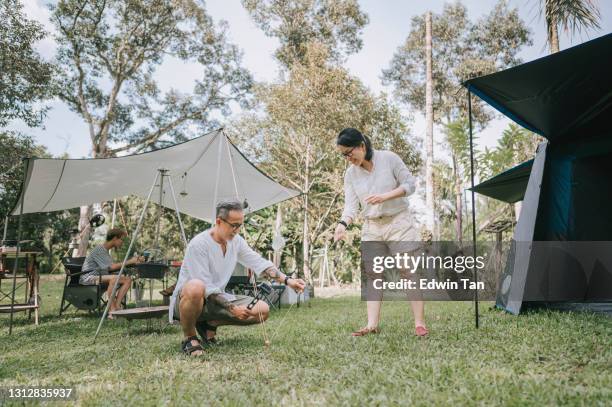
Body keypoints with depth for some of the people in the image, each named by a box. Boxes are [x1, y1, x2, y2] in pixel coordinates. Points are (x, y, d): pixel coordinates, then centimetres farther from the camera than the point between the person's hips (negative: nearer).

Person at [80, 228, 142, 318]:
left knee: (127, 279, -7)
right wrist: (129, 262, -18)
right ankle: (112, 310, -30)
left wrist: (133, 261, 4)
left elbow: (114, 266, 10)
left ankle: (117, 307, -17)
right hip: (89, 278, -10)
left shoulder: (106, 251, 18)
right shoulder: (99, 250, -13)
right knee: (114, 278, -36)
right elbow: (111, 267, -23)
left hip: (100, 277, 10)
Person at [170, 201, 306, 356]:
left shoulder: (236, 241, 0)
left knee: (262, 310, -7)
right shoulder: (198, 244, -22)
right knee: (195, 287, -43)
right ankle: (189, 337, -16)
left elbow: (259, 263, -1)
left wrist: (287, 280, -13)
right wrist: (232, 308, -26)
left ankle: (210, 324, 8)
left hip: (218, 300, 7)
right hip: (186, 298, -7)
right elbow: (206, 288, -24)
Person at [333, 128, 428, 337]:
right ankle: (372, 324, 2)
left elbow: (410, 184, -6)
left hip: (399, 222, -4)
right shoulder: (350, 173, 2)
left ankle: (420, 323, 0)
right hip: (372, 228, 4)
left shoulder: (389, 158, -9)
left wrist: (385, 196, -20)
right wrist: (343, 223, -24)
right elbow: (351, 205, -4)